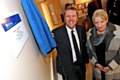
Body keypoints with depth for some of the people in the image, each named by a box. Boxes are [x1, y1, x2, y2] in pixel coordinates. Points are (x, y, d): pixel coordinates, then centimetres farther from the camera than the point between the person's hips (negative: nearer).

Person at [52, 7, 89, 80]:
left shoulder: (81, 29, -4)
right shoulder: (56, 32, -20)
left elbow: (84, 46, 7)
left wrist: (86, 60, 13)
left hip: (81, 64, 5)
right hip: (67, 67, -5)